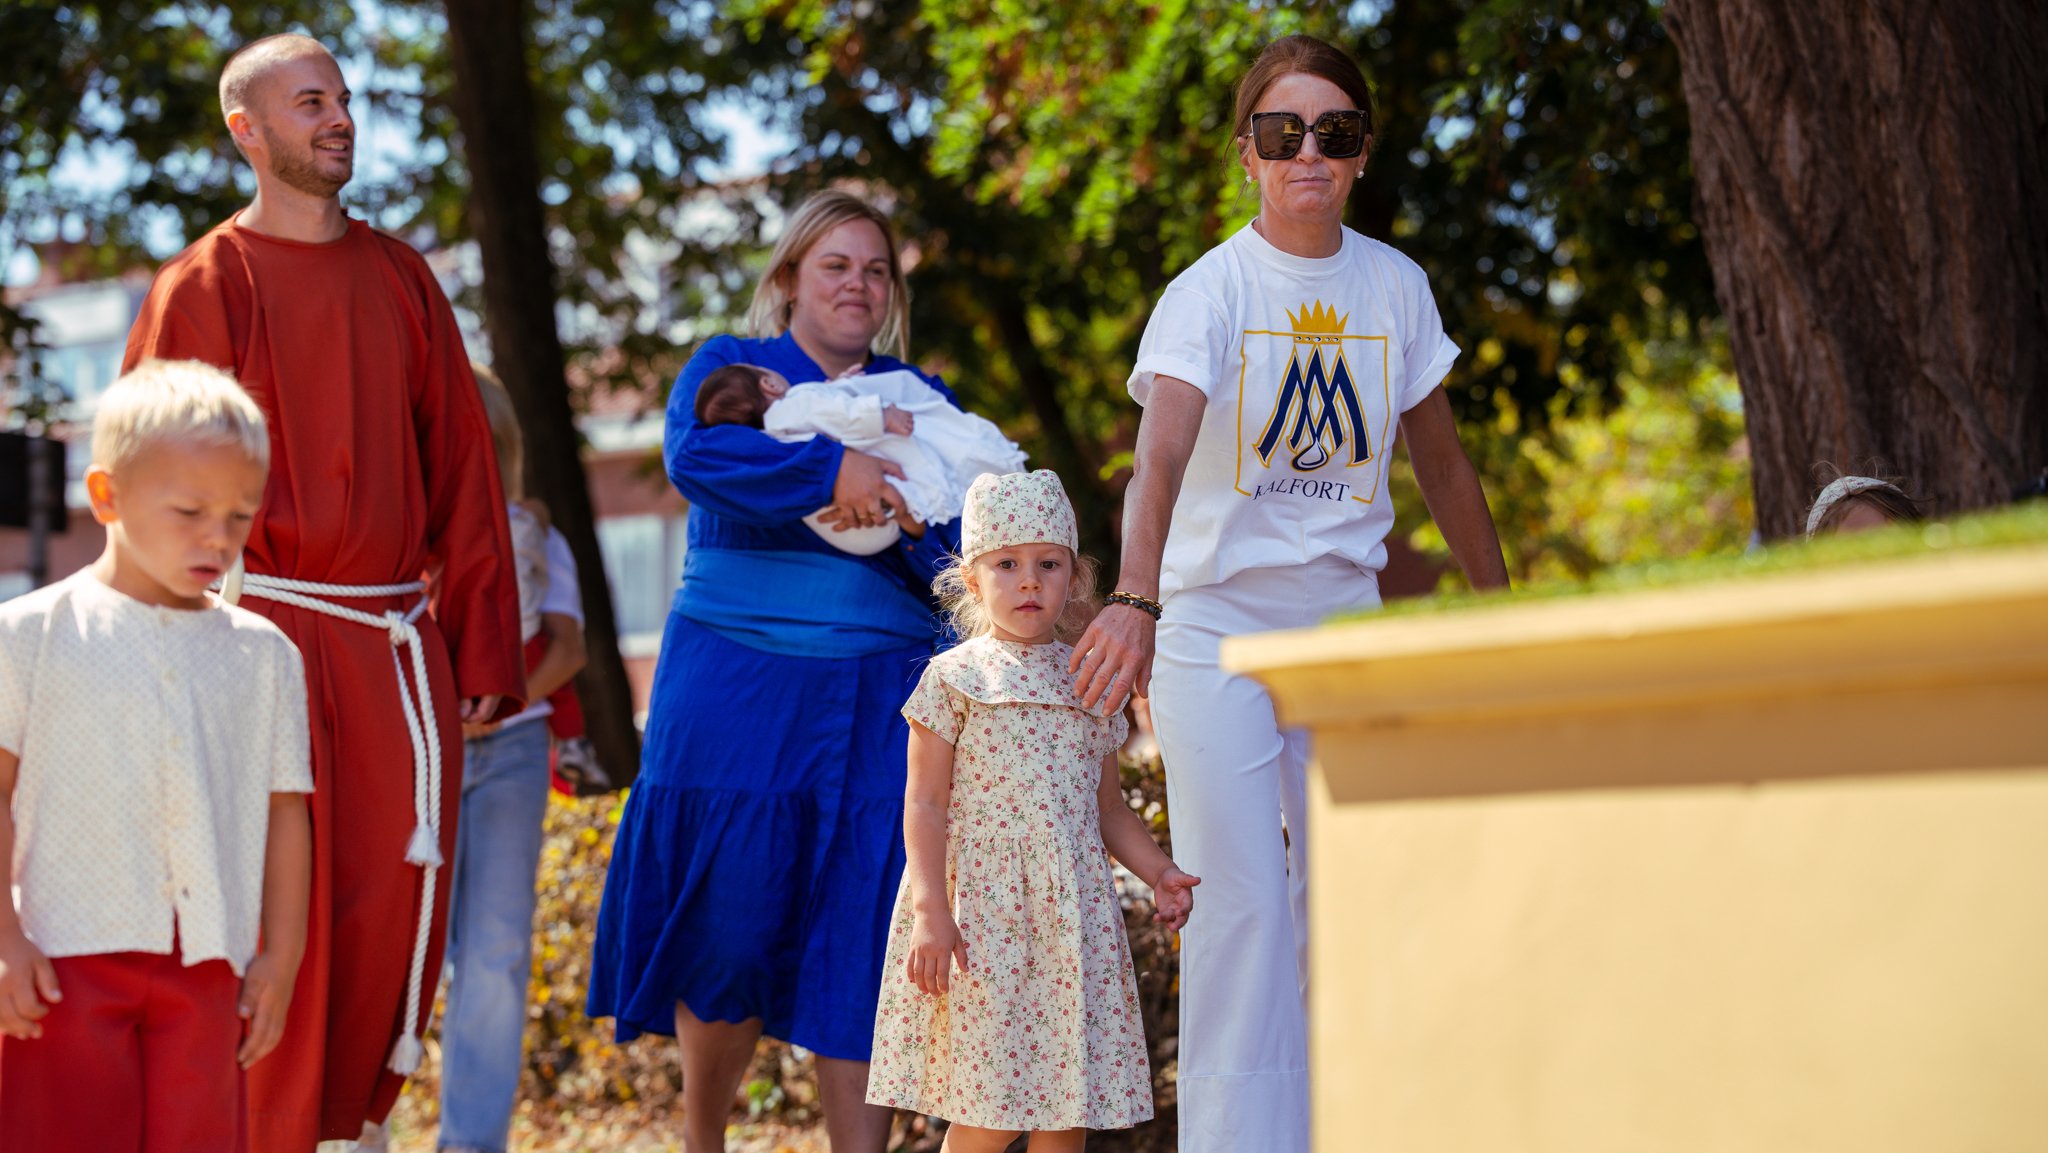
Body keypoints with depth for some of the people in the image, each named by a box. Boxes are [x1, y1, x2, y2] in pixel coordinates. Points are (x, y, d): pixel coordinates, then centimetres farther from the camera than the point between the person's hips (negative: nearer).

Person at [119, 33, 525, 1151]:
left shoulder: (400, 278, 12)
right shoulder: (202, 287, -1)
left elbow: (462, 470, 12)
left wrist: (483, 641, 7)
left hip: (397, 640, 4)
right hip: (268, 628, -4)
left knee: (397, 897, 3)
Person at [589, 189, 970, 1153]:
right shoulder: (729, 368, 8)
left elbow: (961, 557, 8)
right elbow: (693, 456, -15)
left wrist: (910, 516, -14)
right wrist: (830, 470, -27)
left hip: (877, 700, 2)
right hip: (735, 687, -2)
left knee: (859, 937, -3)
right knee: (726, 919, -4)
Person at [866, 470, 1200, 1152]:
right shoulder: (956, 677, 0)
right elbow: (926, 803, -4)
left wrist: (1157, 871, 5)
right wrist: (930, 911, -13)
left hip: (1072, 915, 5)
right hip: (981, 910, -4)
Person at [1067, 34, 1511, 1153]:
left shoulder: (1395, 286, 2)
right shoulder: (1210, 291, -13)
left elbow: (1441, 463, 14)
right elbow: (1161, 453, -30)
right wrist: (1133, 601, -45)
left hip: (1344, 619, 4)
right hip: (1215, 621, -4)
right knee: (1238, 903, -7)